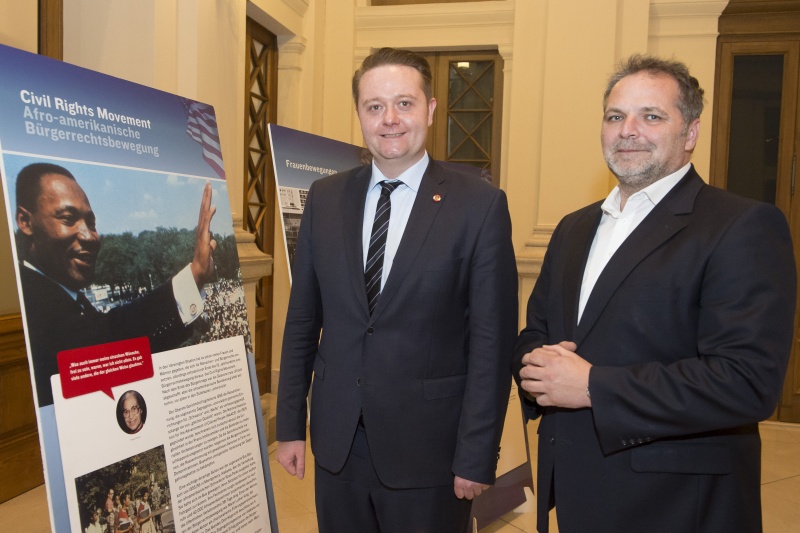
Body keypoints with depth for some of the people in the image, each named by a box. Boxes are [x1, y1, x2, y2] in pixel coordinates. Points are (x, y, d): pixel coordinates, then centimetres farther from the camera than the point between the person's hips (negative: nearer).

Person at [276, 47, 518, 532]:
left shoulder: (481, 205, -9)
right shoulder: (325, 198, 2)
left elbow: (492, 340, -9)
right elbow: (302, 318, 5)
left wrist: (477, 456, -9)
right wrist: (290, 425, 6)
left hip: (428, 450, -3)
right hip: (336, 443, 3)